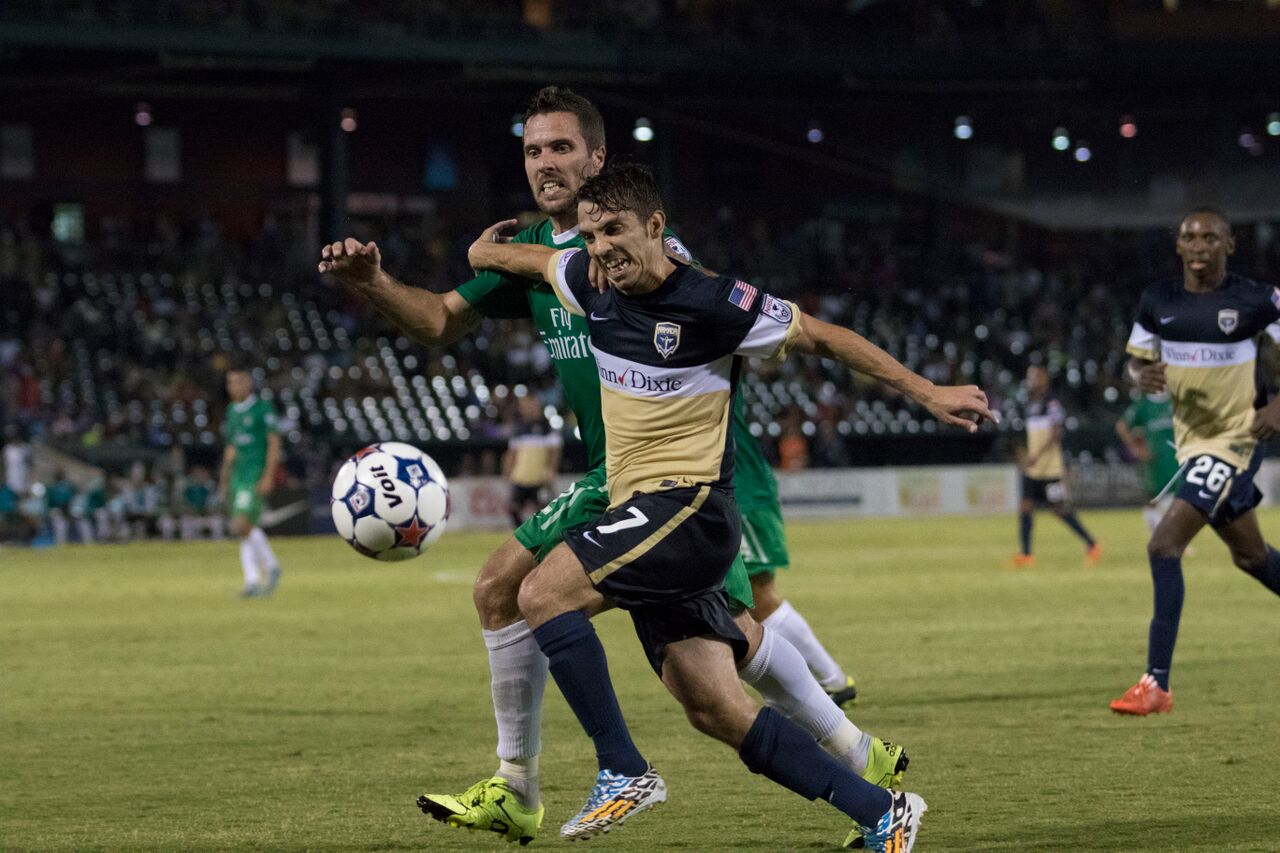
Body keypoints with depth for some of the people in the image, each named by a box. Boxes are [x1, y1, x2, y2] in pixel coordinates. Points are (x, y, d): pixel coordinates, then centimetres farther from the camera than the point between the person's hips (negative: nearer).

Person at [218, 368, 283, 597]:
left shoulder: (263, 409, -6)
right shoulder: (232, 412, 16)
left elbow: (274, 444, -9)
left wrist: (268, 477, -17)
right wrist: (224, 481, 21)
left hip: (258, 474, -7)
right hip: (238, 475, 7)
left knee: (242, 523, -19)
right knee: (247, 529, 3)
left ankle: (271, 567, -3)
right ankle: (252, 582, 4)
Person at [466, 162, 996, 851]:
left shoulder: (711, 304, -12)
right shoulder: (593, 283, 7)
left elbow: (821, 337, -2)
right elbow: (528, 257, 30)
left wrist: (928, 394, 0)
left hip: (689, 505, -7)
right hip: (641, 517, 7)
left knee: (542, 592, -23)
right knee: (715, 711, 1)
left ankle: (621, 770, -16)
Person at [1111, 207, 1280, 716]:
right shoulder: (1158, 302, 1)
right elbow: (1137, 361, 11)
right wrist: (1143, 376, -13)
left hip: (1237, 439, -7)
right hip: (1191, 440, 7)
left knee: (1164, 545, -18)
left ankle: (1157, 683, -18)